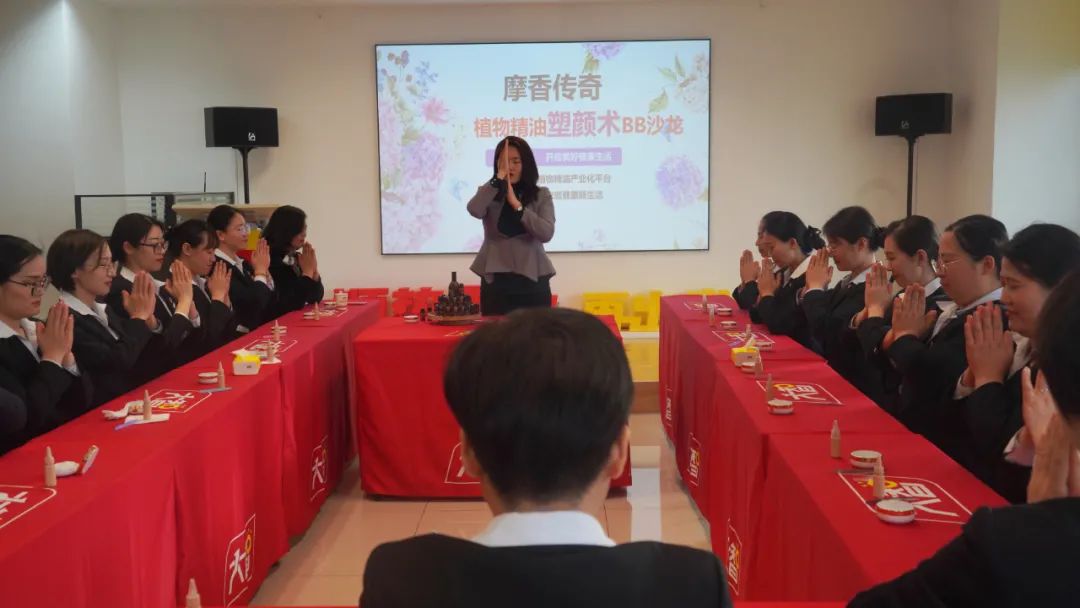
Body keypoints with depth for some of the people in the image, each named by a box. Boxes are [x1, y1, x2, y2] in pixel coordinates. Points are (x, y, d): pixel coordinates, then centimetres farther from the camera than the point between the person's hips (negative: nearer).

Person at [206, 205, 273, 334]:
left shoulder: (243, 263, 11)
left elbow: (270, 303, 11)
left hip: (255, 333, 8)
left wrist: (264, 270, -1)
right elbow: (253, 304, -19)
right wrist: (260, 271, -5)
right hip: (236, 337, -8)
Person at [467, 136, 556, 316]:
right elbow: (474, 210, -18)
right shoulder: (489, 193, 5)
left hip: (532, 280, 0)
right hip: (495, 280, 0)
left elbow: (546, 233, -11)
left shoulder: (541, 195, 4)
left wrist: (517, 205, -14)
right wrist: (499, 177, -14)